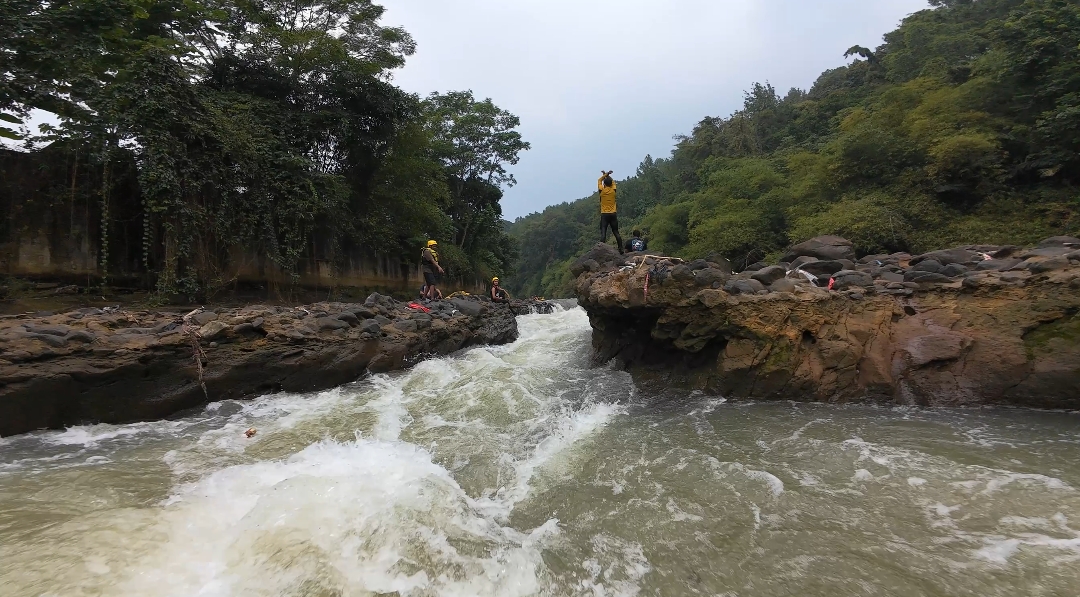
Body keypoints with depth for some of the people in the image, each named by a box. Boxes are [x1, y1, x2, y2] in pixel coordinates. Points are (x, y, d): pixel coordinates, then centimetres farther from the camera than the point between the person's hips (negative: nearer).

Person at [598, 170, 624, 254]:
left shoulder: (602, 190, -4)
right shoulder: (613, 190, 1)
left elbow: (599, 180, 14)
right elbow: (613, 182, 22)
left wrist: (605, 174, 18)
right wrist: (608, 175, 27)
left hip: (604, 214, -2)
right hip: (613, 214, 3)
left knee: (603, 233, -8)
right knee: (616, 232, 8)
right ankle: (621, 249, 6)